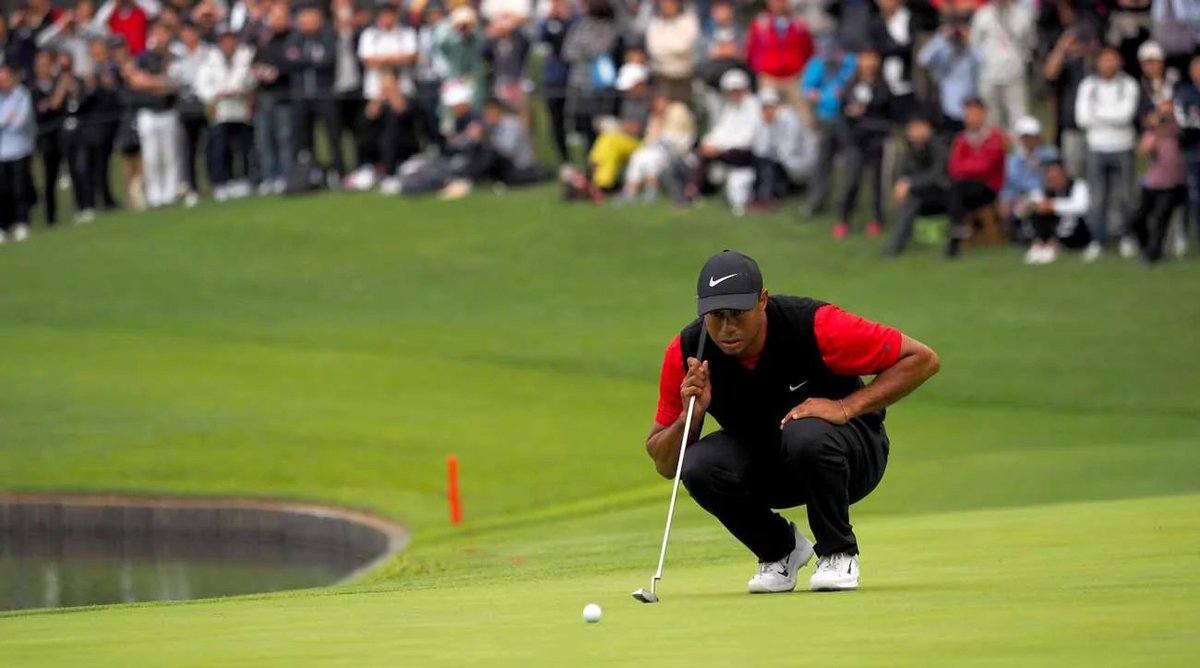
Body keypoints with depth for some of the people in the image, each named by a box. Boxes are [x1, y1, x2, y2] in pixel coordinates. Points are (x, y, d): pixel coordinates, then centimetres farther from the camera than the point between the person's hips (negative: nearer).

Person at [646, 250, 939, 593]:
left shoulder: (814, 325, -27)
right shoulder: (685, 352, -18)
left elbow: (923, 359, -21)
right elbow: (663, 464, -13)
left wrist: (846, 407, -30)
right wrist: (691, 415, -33)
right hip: (760, 468, 3)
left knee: (806, 434, -37)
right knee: (698, 465, -28)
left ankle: (839, 553, -11)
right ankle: (779, 549, 1)